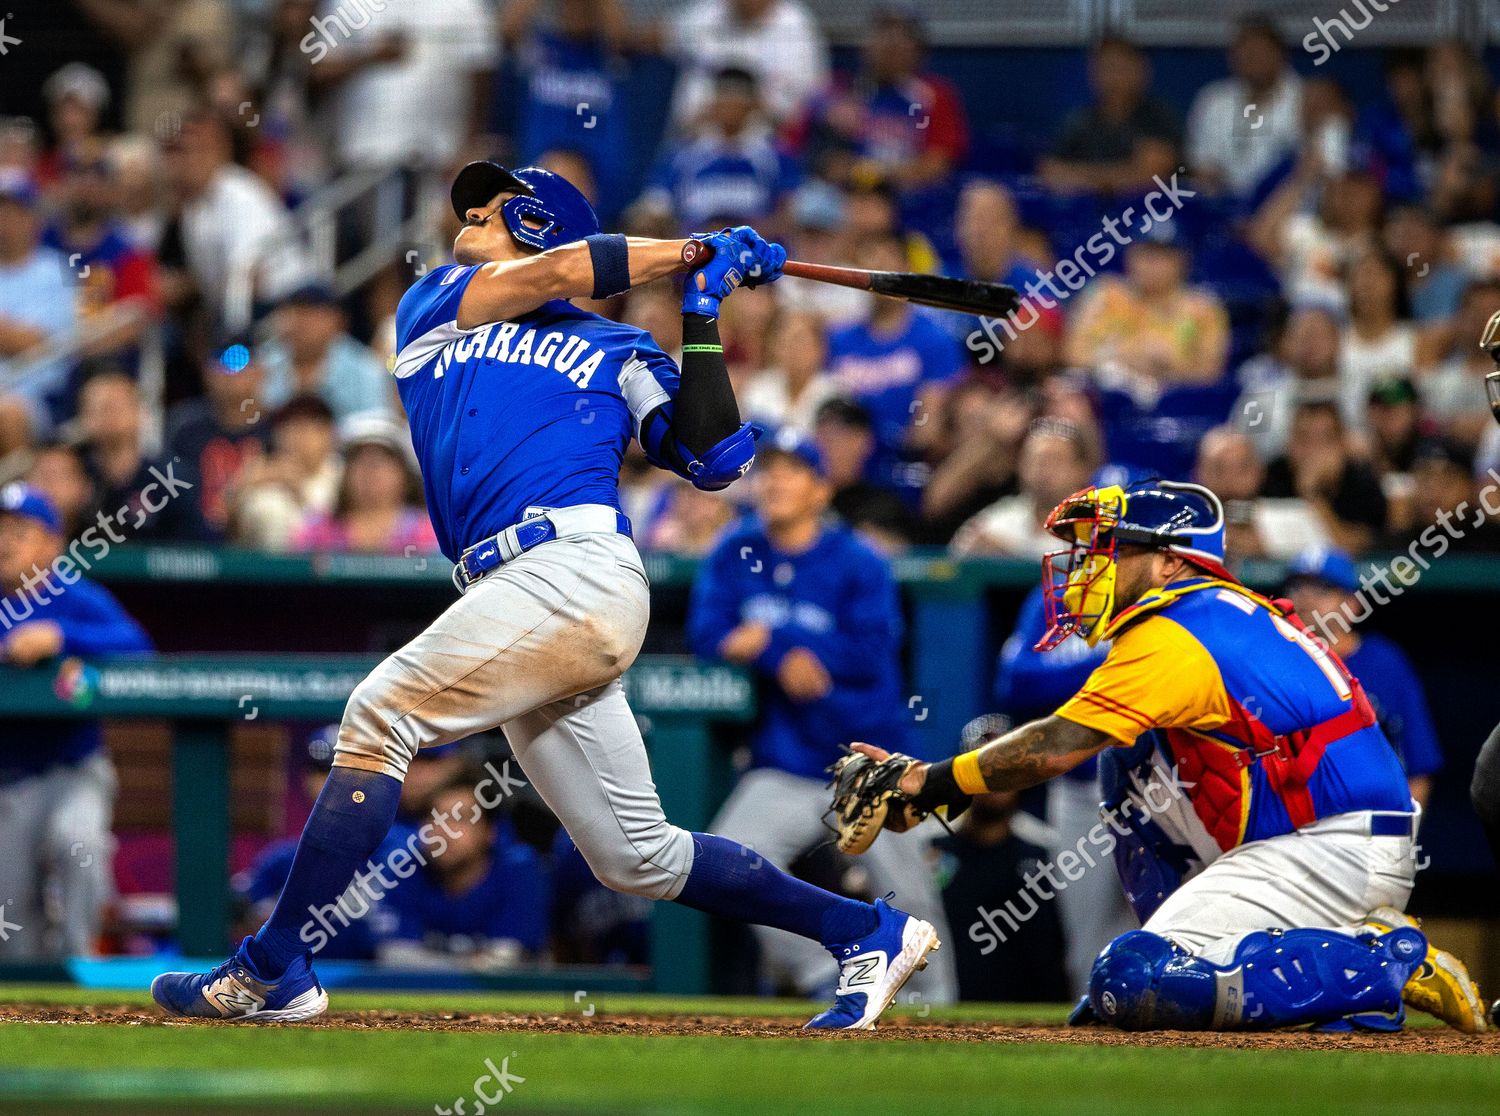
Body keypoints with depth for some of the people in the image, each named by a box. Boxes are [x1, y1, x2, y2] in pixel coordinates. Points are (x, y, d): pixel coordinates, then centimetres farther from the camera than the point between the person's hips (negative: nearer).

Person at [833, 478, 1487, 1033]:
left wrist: (925, 783, -7)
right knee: (1126, 756, 18)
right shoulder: (1228, 611, 19)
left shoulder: (1173, 637, -12)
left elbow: (1056, 748, -15)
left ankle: (1387, 964, -15)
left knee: (1132, 983, -18)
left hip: (1336, 851, -10)